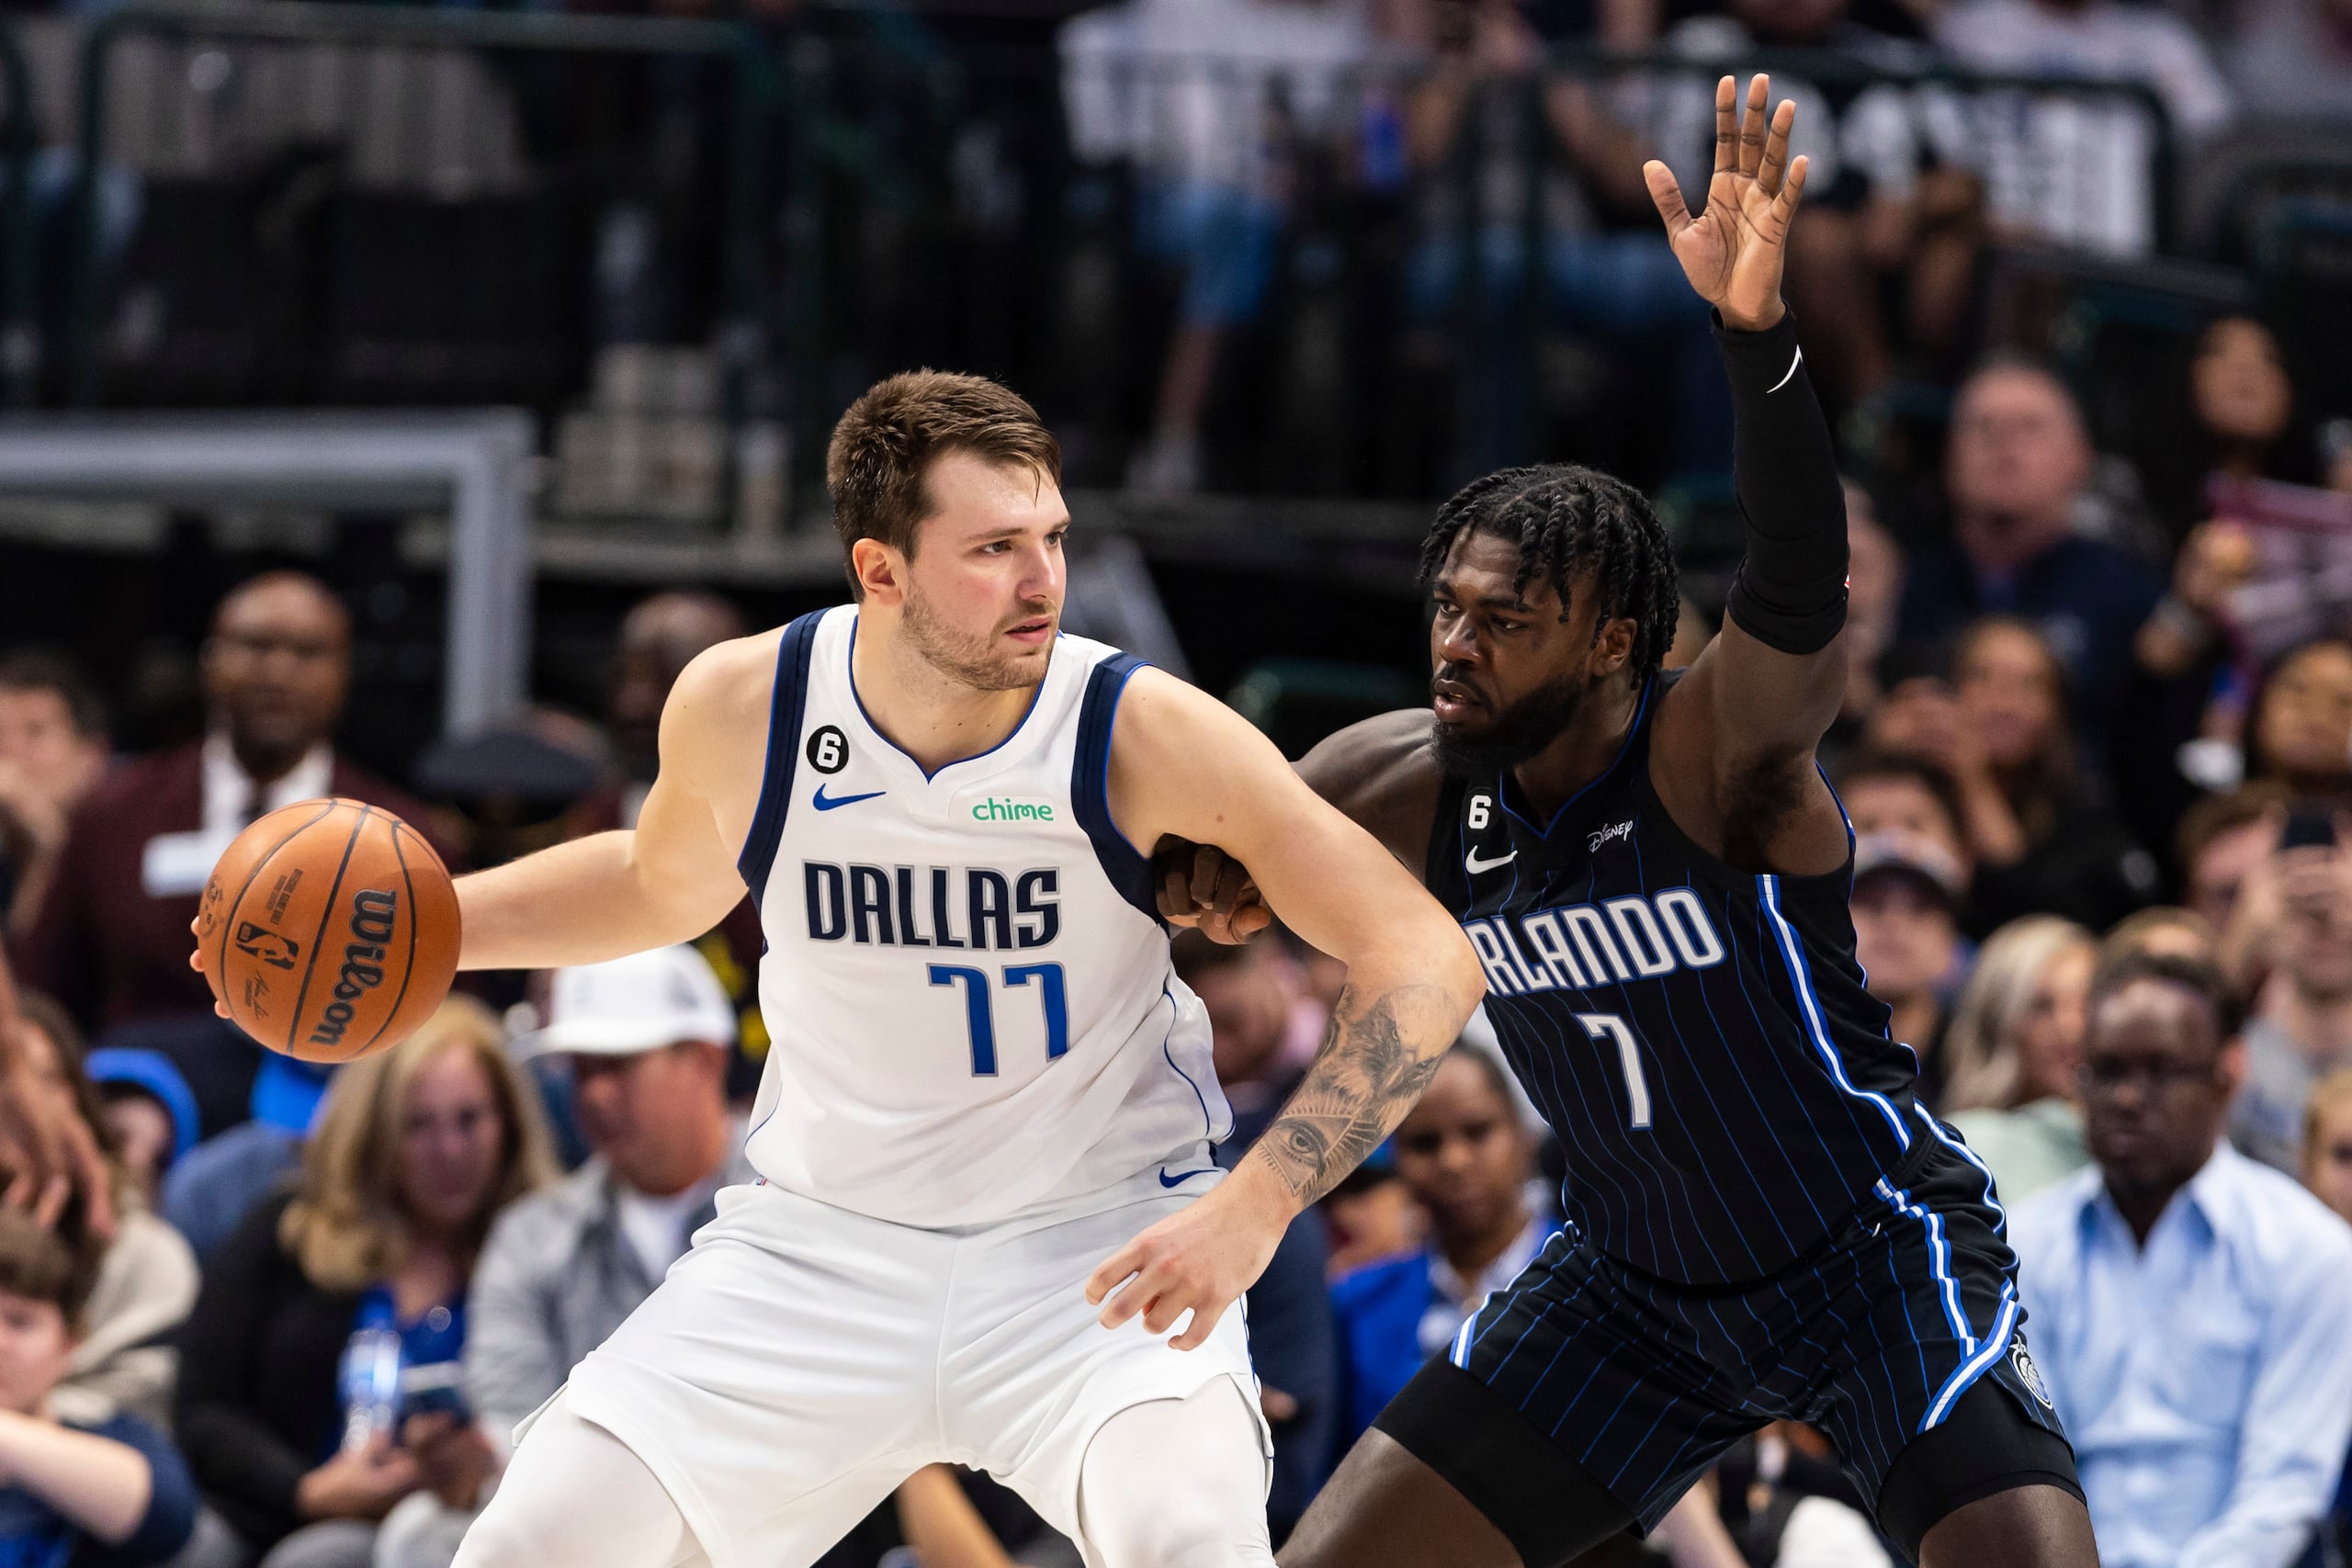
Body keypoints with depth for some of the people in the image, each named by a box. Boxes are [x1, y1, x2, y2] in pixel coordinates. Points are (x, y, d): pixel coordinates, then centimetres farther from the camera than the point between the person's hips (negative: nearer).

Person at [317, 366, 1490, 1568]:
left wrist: (1255, 1205, -28)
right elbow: (665, 883, 16)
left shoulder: (1144, 734, -19)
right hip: (821, 1243, 3)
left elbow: (1426, 960, -18)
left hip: (1099, 1251, -3)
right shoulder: (740, 707, -9)